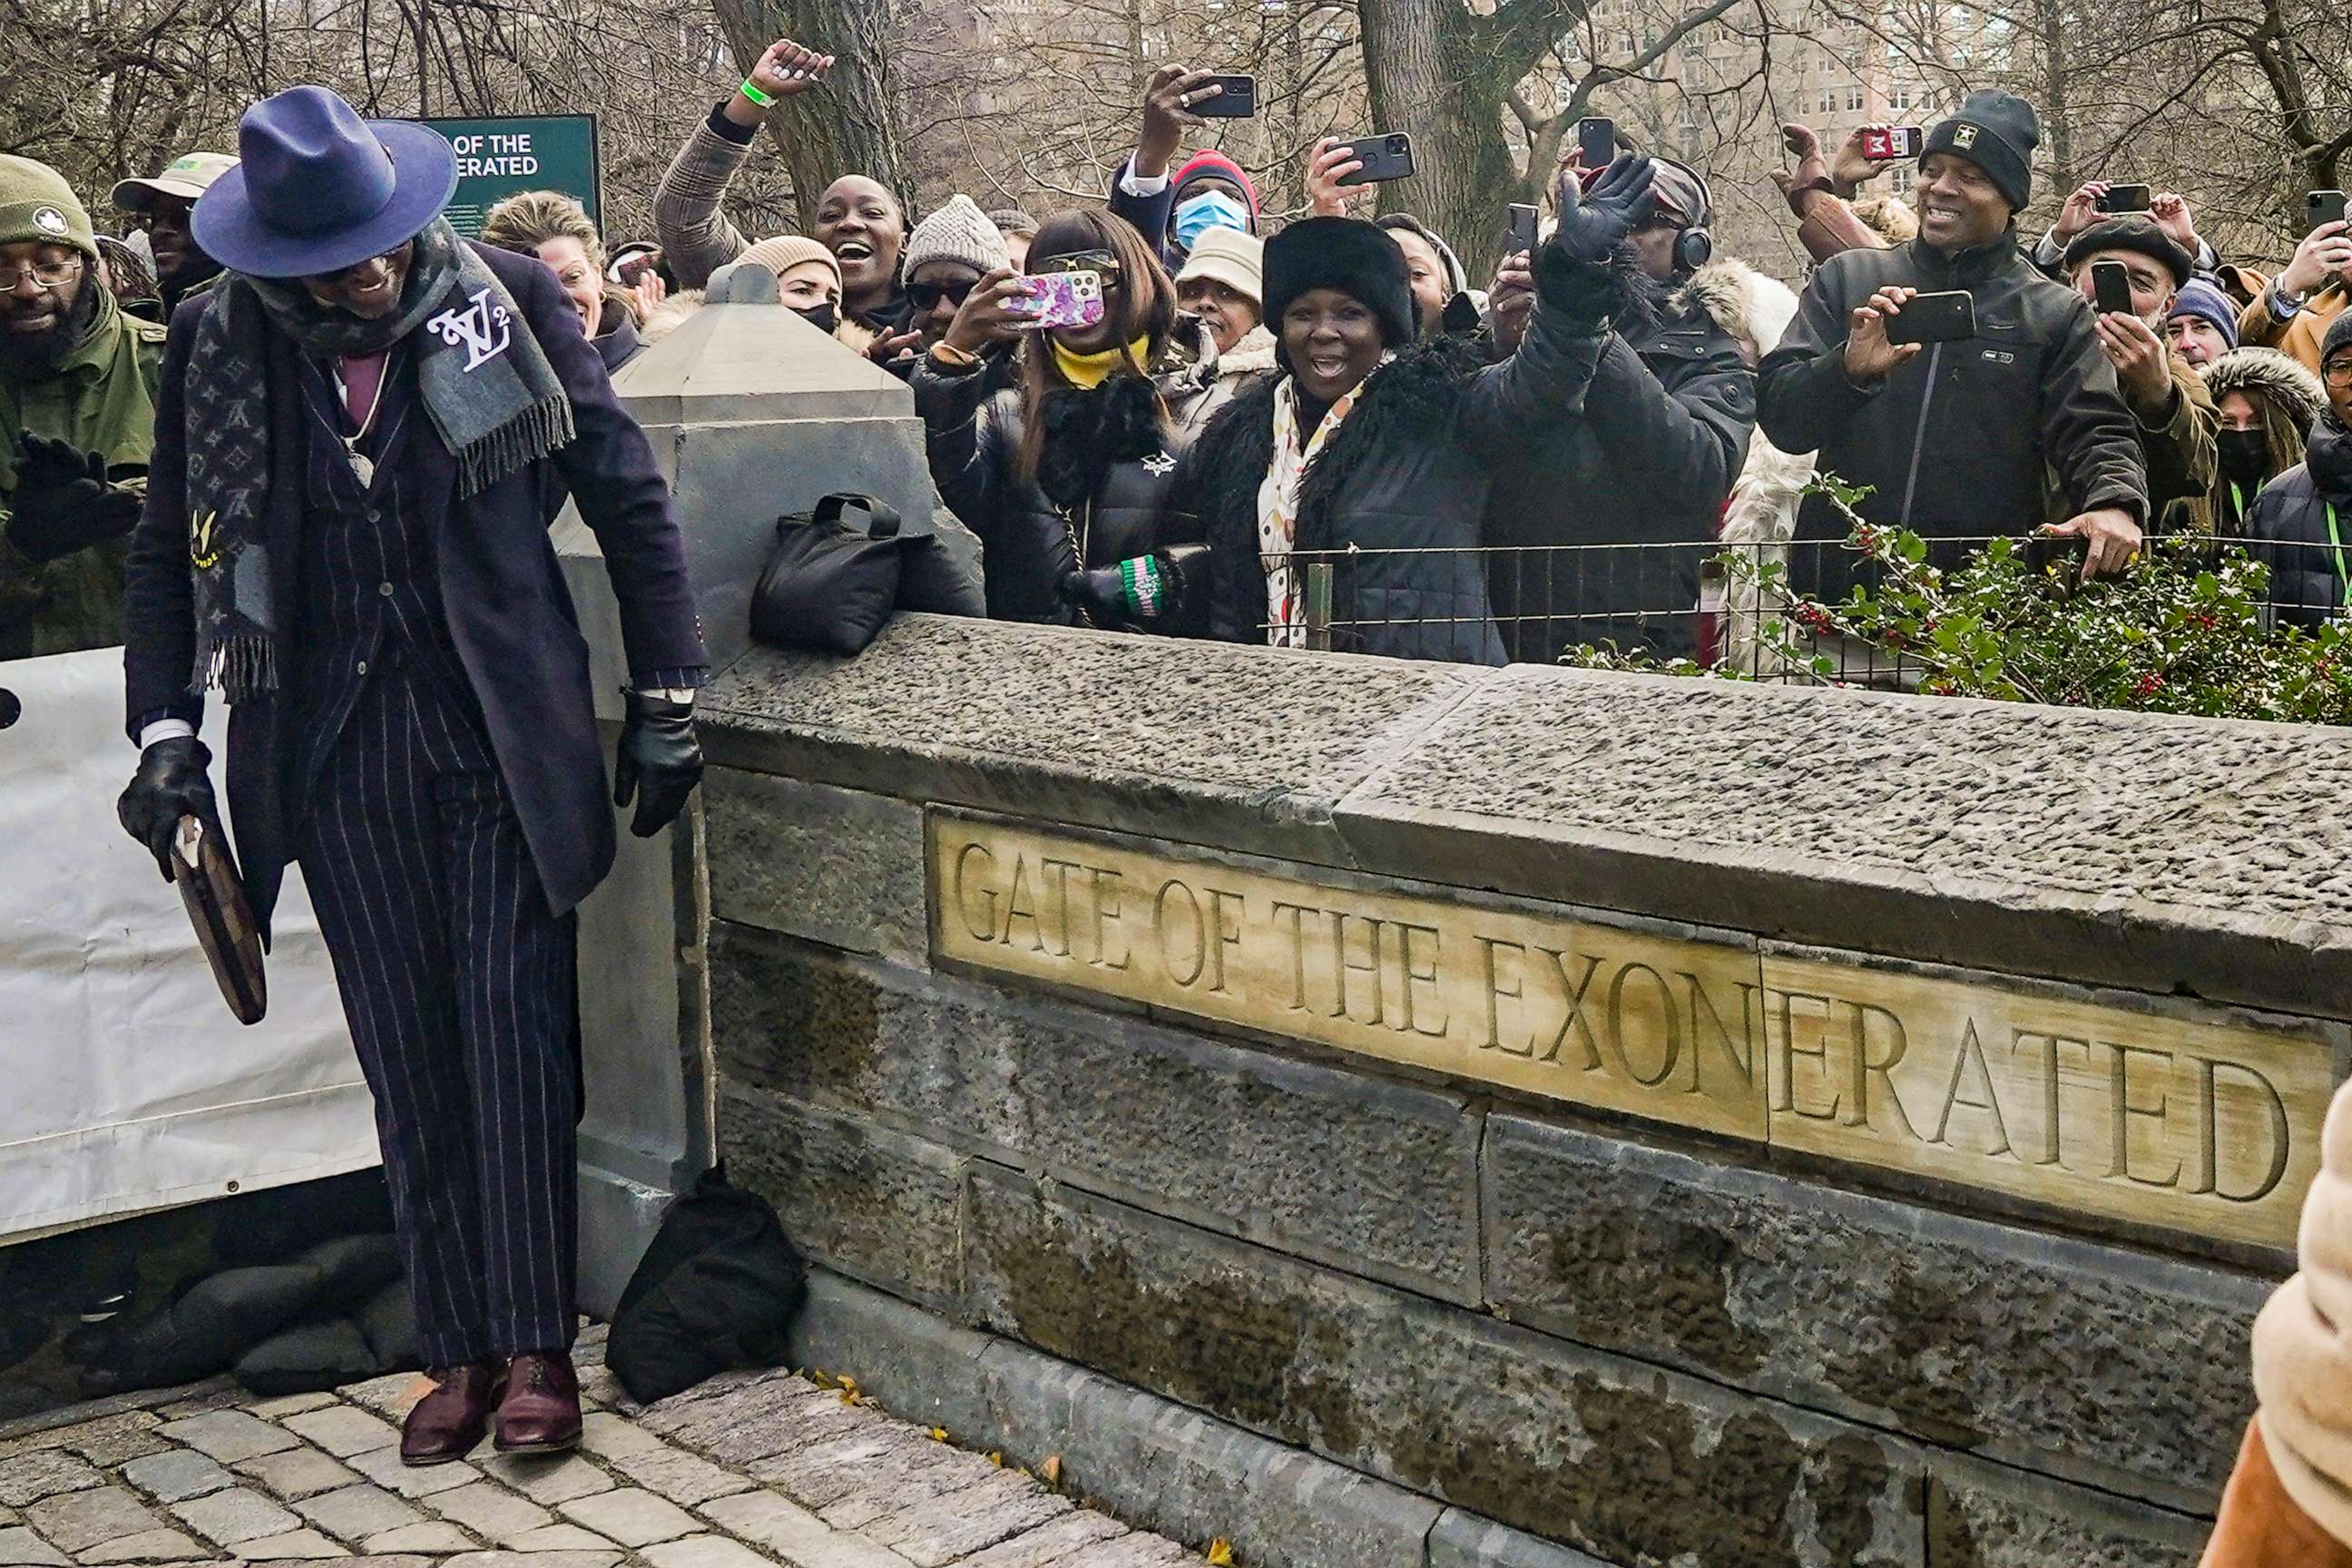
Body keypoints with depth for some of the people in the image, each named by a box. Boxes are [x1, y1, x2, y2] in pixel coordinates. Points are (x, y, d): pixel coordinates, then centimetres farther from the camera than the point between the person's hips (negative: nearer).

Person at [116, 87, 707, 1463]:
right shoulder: (216, 343, 2)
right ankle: (461, 1348, 17)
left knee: (515, 1031, -3)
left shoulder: (507, 297, -3)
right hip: (338, 749, 2)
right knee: (408, 1062, 6)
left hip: (501, 730, -2)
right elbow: (172, 550, 10)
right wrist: (167, 734, 3)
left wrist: (667, 701, 0)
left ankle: (536, 1343, 8)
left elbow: (628, 495, 1)